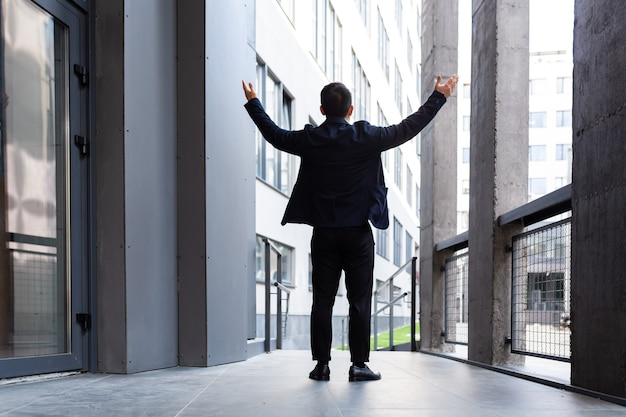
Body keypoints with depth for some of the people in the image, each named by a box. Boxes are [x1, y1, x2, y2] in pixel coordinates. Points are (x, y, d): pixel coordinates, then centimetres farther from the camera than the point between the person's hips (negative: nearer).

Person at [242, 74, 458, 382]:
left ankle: (322, 364, 7)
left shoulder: (309, 139, -1)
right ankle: (359, 364, 4)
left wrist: (253, 102, 31)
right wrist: (439, 97, 13)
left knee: (323, 300, 5)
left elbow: (274, 134, 16)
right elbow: (408, 128, 2)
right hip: (358, 233, -2)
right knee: (359, 300, 3)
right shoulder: (366, 137, -5)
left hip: (323, 233, 2)